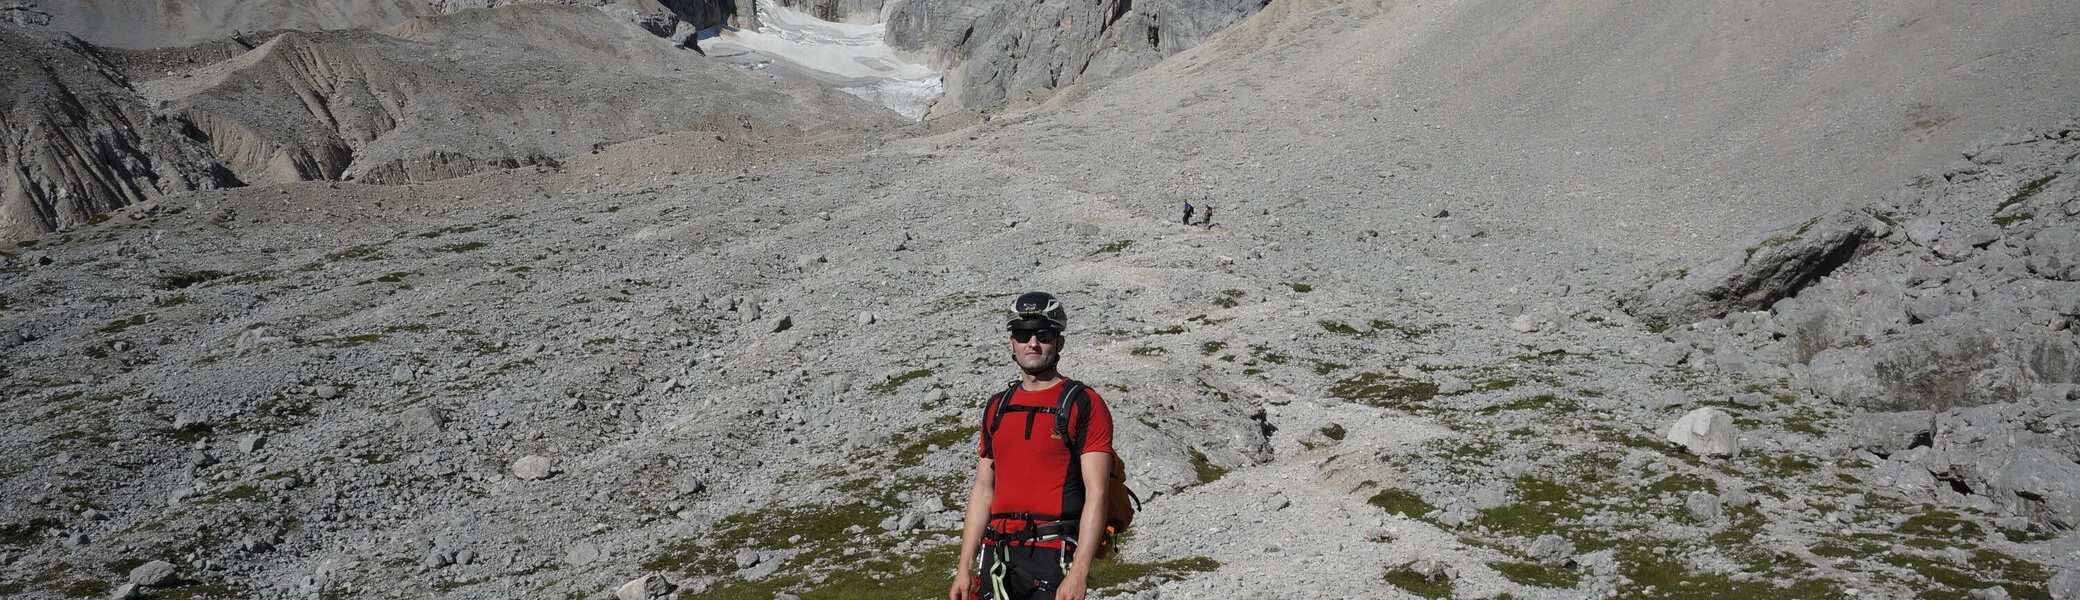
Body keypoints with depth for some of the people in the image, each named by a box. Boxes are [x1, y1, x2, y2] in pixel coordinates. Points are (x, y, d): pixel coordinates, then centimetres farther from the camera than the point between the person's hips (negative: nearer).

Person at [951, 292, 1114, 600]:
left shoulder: (1084, 405, -3)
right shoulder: (997, 407, 15)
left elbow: (1095, 494, -9)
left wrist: (1079, 573, -18)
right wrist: (965, 568, 11)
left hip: (1053, 557, -6)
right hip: (997, 556, 6)